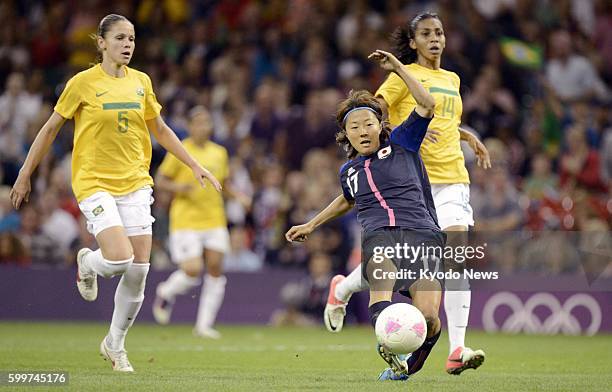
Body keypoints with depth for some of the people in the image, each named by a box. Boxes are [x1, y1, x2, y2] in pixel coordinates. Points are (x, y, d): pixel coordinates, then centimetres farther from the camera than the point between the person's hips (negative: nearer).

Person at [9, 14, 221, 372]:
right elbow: (51, 128, 3)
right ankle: (87, 264, 16)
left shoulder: (141, 82, 7)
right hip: (95, 183, -4)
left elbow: (160, 130, 20)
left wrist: (195, 166, 15)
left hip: (134, 184, 5)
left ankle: (115, 345, 19)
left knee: (138, 271, 0)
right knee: (119, 258, -22)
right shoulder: (83, 83, -6)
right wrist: (25, 176, 5)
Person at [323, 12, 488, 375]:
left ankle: (457, 350, -17)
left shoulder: (452, 80, 19)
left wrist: (469, 136, 18)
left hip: (453, 176, 5)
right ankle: (343, 288, 34)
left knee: (458, 257, -12)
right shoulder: (405, 75, 0)